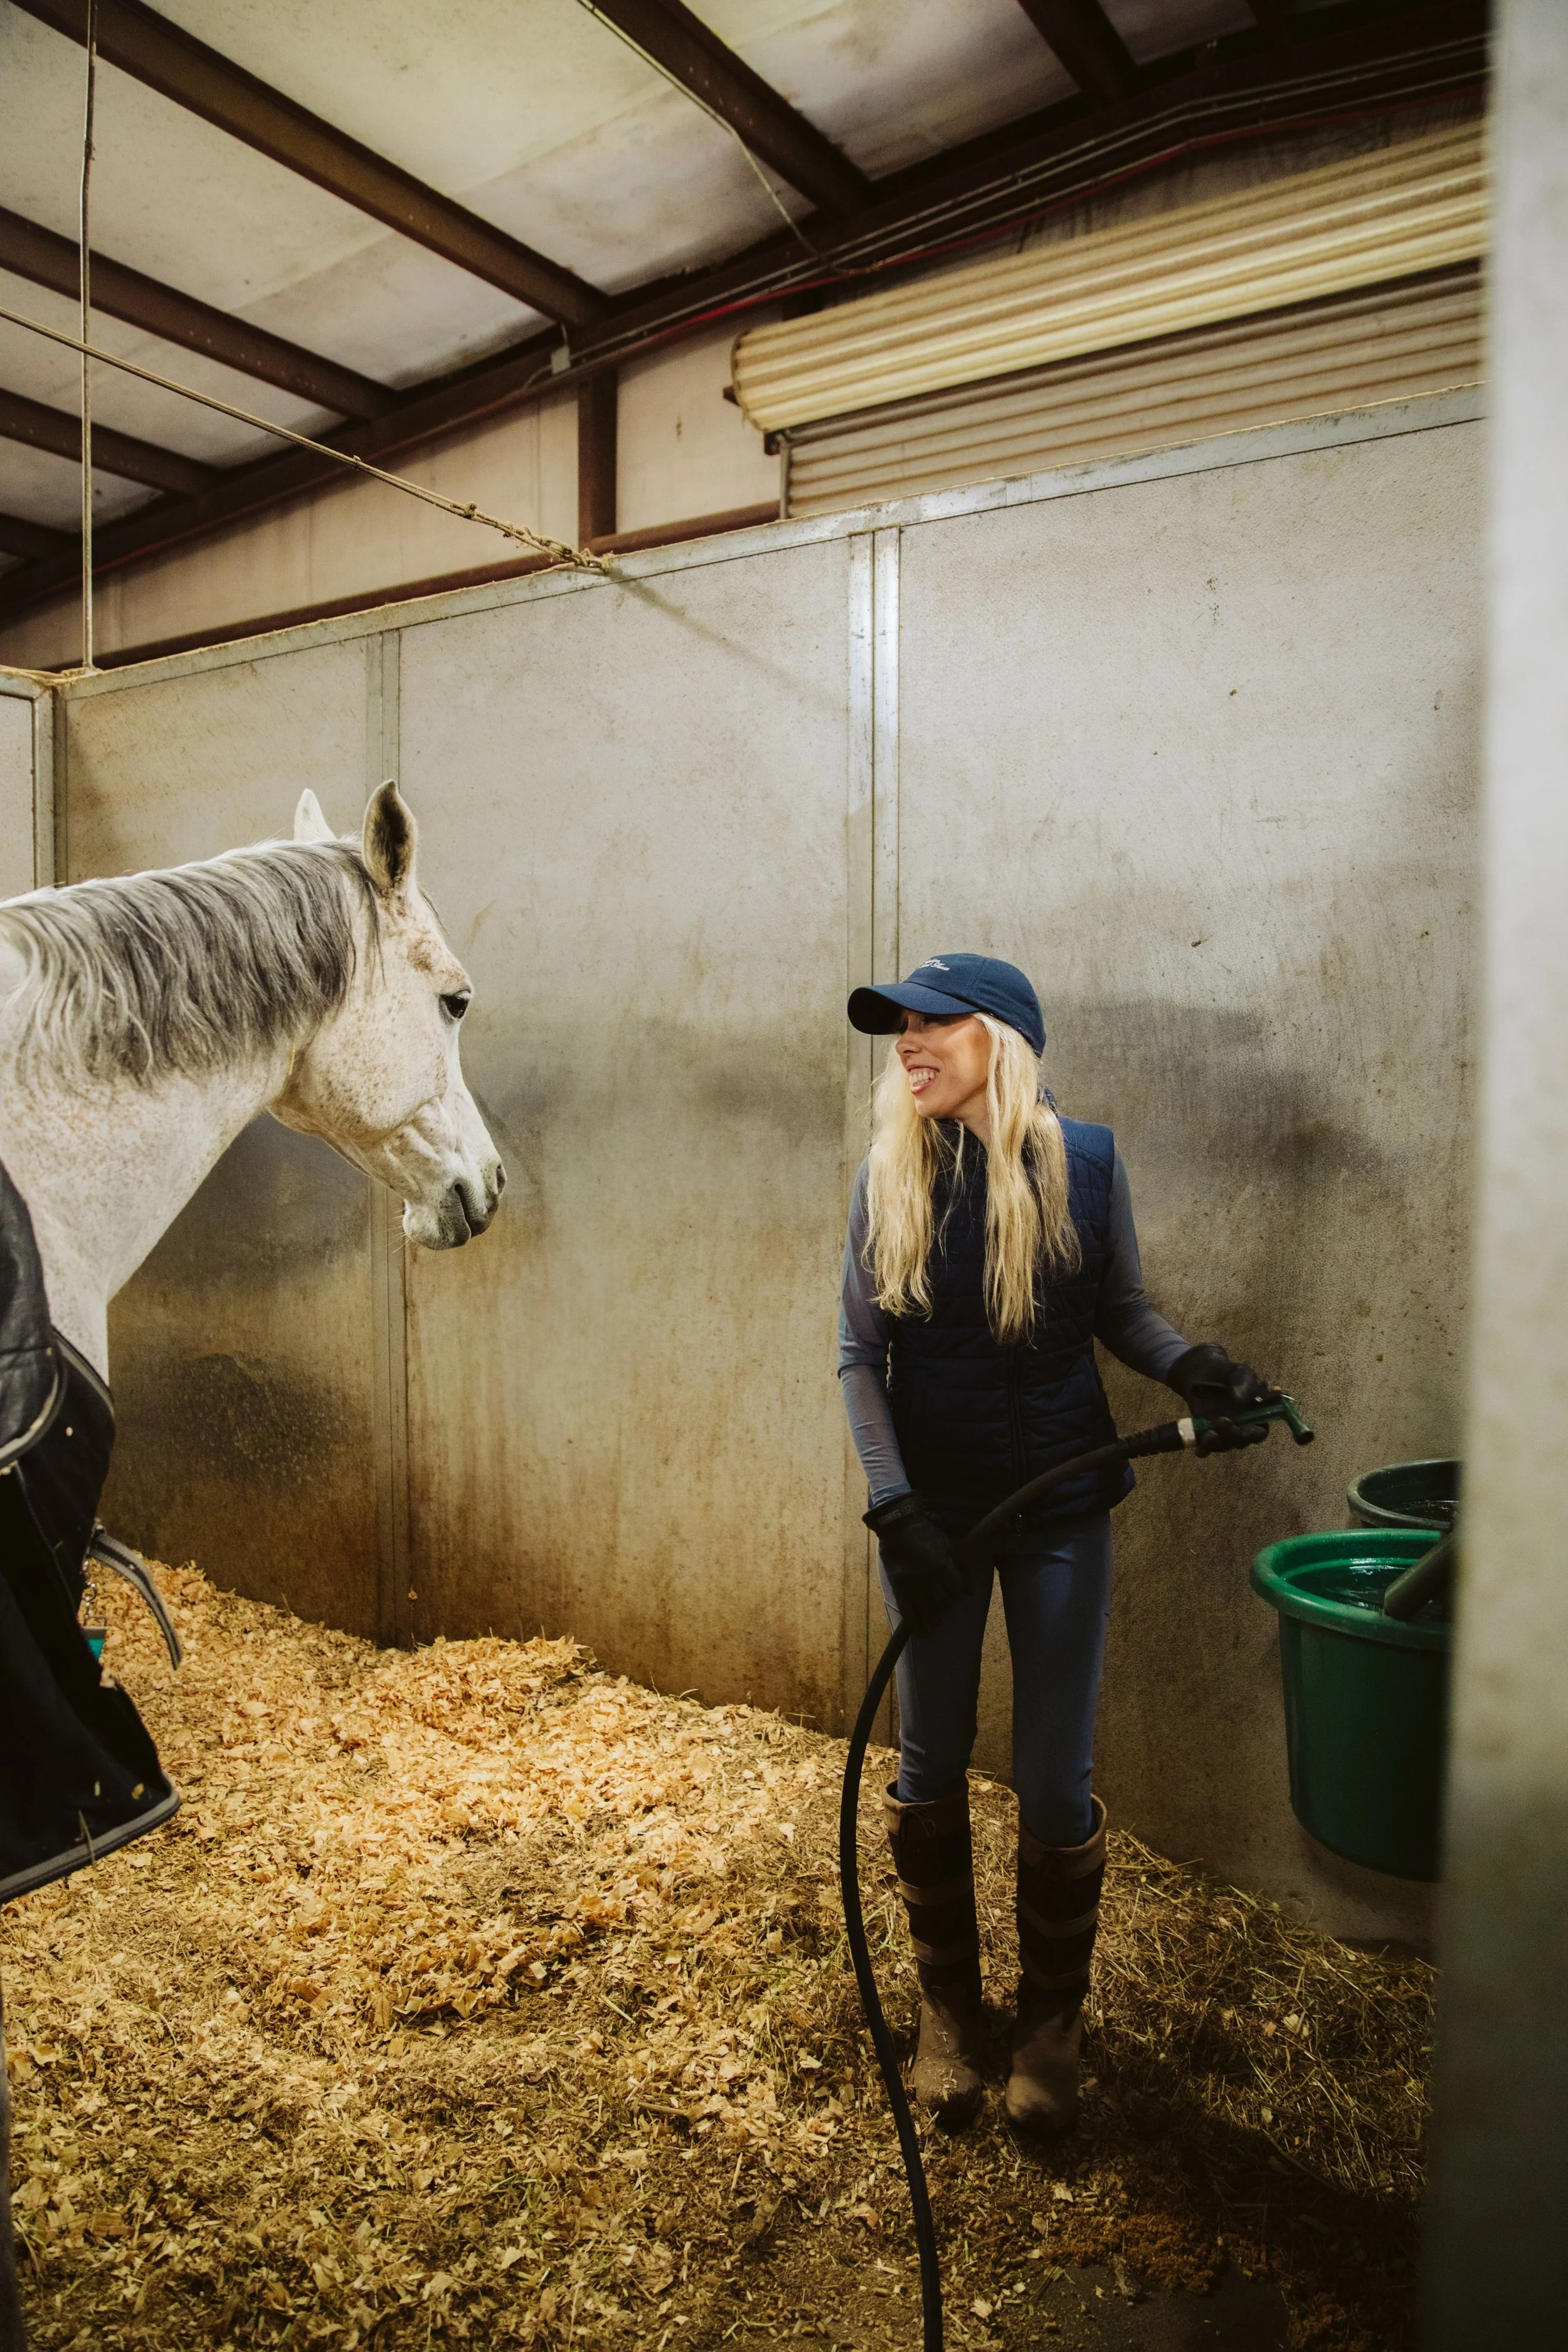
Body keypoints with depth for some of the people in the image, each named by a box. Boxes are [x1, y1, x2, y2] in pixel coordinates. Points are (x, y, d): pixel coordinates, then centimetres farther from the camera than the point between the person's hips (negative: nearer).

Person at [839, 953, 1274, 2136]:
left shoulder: (1085, 1160, -10)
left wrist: (1189, 1363, -18)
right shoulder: (889, 1181, -8)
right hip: (933, 1505, 1)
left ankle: (1052, 2021, 35)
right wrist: (894, 1506, -13)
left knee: (1055, 1781, 9)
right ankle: (949, 2005, 39)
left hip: (1062, 1505, -1)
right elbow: (861, 1356, -5)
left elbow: (1121, 1309, 2)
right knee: (931, 1768, 15)